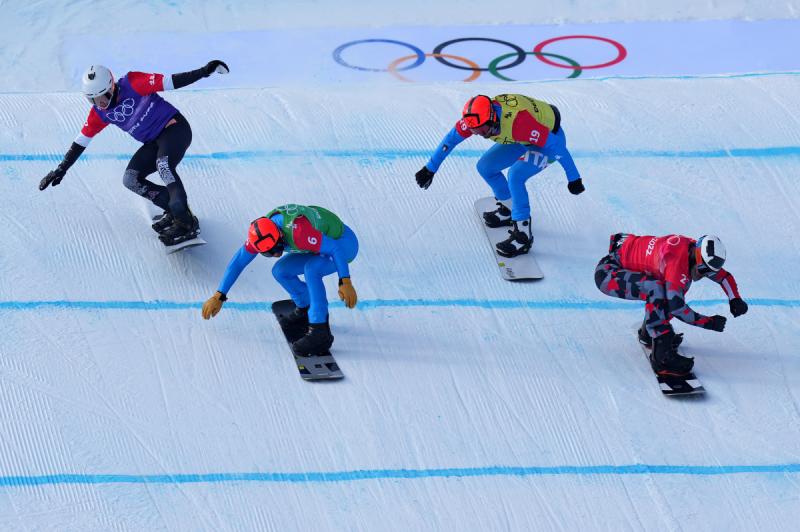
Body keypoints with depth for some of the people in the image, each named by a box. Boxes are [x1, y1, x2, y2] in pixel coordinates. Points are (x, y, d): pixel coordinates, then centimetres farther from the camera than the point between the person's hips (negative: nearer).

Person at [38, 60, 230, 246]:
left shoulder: (132, 84, -18)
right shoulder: (99, 113, 0)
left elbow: (170, 82, -21)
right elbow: (81, 141, 9)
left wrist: (204, 71, -29)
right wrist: (61, 169, 8)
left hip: (174, 128, -8)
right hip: (153, 143, 8)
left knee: (163, 165, -34)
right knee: (130, 179, -6)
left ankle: (185, 222, -37)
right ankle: (173, 209, -3)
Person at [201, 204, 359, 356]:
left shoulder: (297, 231, -38)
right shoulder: (262, 232, -15)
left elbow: (336, 249, -34)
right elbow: (238, 262, -6)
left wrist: (345, 282, -41)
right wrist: (219, 296, -6)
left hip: (343, 244, -8)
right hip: (324, 239, 8)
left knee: (311, 268, -32)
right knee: (280, 271, -4)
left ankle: (320, 332, -29)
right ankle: (306, 310, 18)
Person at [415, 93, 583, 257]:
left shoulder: (518, 121, -41)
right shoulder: (477, 116, -21)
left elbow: (556, 145, -32)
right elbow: (451, 138, -5)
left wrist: (573, 178, -23)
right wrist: (430, 168, -1)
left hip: (551, 137, -8)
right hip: (526, 140, 8)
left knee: (515, 175, -27)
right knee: (485, 167, 4)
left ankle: (523, 234, -17)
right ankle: (509, 209, 26)